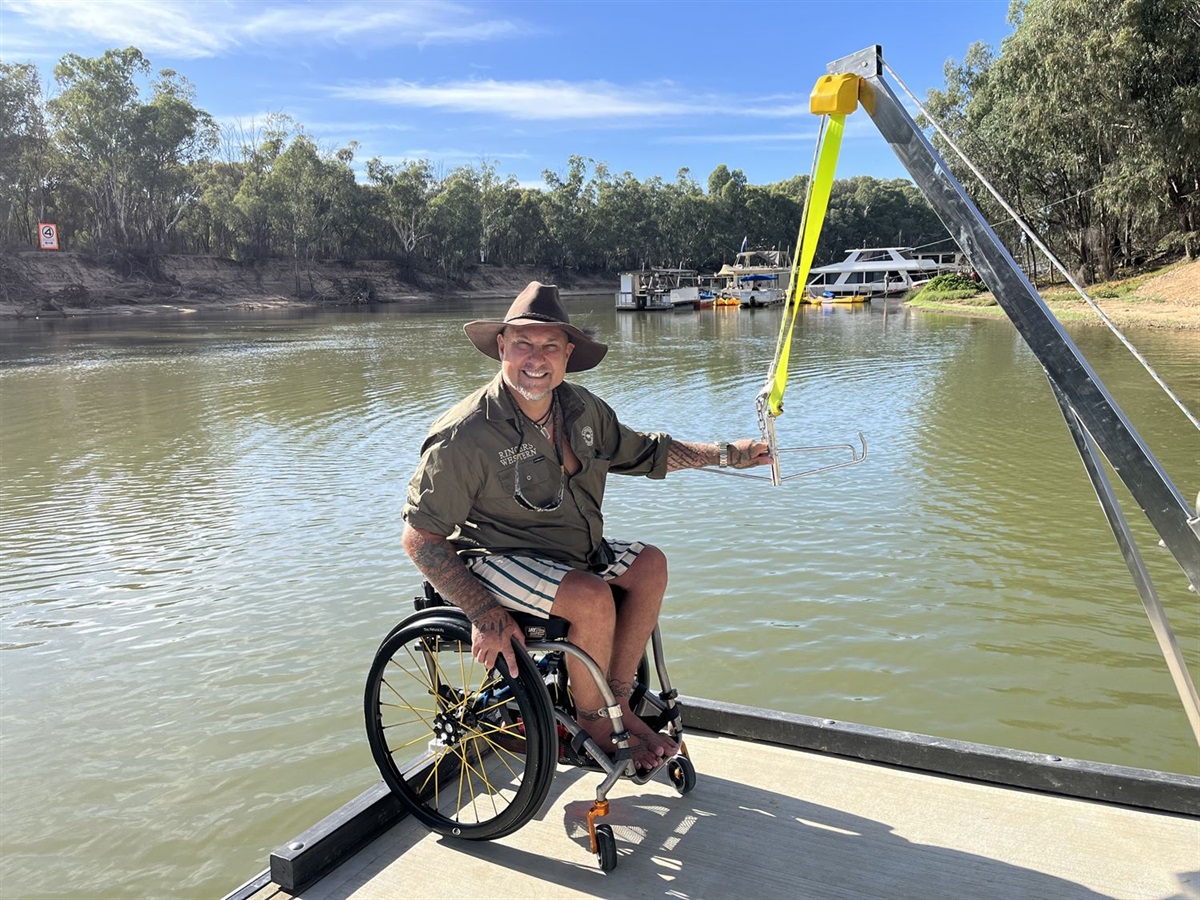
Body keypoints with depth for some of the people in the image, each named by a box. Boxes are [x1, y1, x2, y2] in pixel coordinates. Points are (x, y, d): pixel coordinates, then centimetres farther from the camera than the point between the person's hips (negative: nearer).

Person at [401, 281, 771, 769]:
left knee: (650, 564, -5)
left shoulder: (581, 408, -1)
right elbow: (420, 537, -19)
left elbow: (643, 452, 16)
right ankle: (592, 723, -1)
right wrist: (485, 615, -26)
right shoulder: (465, 436, -21)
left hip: (572, 552, 8)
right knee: (593, 597, -27)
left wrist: (726, 453, 9)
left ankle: (617, 700, 4)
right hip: (497, 559, -7)